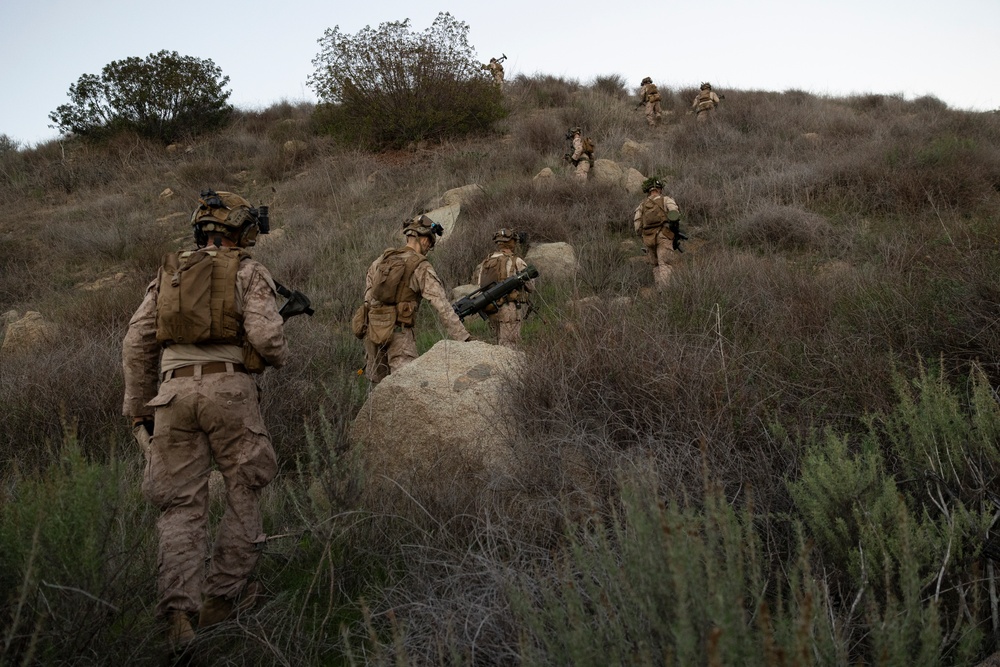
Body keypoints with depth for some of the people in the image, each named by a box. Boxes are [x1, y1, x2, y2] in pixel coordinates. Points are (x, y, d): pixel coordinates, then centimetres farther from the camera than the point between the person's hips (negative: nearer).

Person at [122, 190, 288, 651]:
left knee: (181, 504, 6)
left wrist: (136, 406, 18)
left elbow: (136, 342, 13)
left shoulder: (168, 274, 19)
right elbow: (266, 335, -9)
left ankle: (177, 613, -3)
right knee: (244, 492, 12)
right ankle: (222, 596, 13)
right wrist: (279, 358, 14)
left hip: (174, 391, 4)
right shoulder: (247, 272, 6)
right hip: (228, 388, -4)